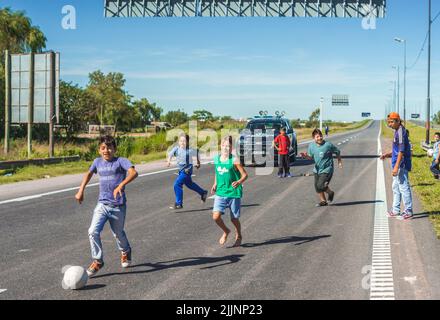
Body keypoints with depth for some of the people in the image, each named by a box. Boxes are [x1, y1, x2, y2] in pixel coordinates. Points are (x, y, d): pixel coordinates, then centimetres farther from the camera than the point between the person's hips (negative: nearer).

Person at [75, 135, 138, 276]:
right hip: (102, 204, 3)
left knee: (118, 233, 15)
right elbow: (89, 173, 27)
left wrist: (121, 185, -41)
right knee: (93, 231, -15)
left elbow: (133, 172, -27)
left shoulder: (121, 161, -9)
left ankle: (125, 252, 47)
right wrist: (81, 191, 23)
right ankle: (97, 261, -1)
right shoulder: (98, 162, 7)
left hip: (118, 206, -3)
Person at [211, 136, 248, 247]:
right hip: (220, 193, 4)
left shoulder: (234, 160, -12)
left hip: (234, 193, -4)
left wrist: (239, 182, -29)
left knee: (234, 218, 7)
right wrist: (215, 185, 10)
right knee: (216, 216, -11)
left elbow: (245, 175, -11)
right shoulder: (216, 159, 3)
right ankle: (226, 232, 19)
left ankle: (238, 236, 36)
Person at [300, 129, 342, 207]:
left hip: (326, 170, -6)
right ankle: (323, 201, 30)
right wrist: (306, 156, -14)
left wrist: (339, 161, 6)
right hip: (317, 170, 6)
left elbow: (337, 152, -1)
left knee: (320, 186, -15)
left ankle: (330, 193, 16)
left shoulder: (328, 145, -16)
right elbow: (311, 157, 7)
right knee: (317, 187, 9)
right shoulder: (311, 145, -4)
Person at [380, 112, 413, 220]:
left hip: (401, 165, -11)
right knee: (396, 187, 16)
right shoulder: (397, 131, 14)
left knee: (404, 187, -6)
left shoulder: (401, 131, -17)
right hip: (399, 165, 11)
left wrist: (396, 166, -24)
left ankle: (408, 211, 0)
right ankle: (395, 210, 23)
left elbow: (401, 151, -22)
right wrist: (388, 154, 13)